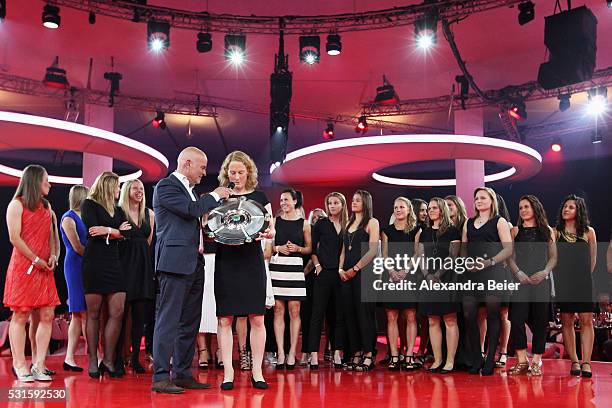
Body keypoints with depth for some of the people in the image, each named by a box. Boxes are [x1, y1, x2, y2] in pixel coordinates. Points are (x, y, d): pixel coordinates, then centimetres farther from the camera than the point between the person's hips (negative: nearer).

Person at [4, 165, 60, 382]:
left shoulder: (46, 206, 19)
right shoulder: (17, 204, -2)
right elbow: (14, 238, -9)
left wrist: (52, 256, 2)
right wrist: (36, 260, -11)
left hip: (44, 269, 6)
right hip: (23, 267, -6)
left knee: (47, 316, -1)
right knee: (20, 316, -3)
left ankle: (39, 365, 4)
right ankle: (20, 365, 3)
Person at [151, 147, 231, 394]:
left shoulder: (190, 189, 22)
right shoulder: (166, 186, -5)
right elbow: (190, 209, -17)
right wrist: (215, 196, -4)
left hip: (193, 264, 9)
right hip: (175, 262, -9)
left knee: (190, 323, 10)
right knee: (169, 321, -8)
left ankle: (182, 374, 18)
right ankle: (160, 377, -4)